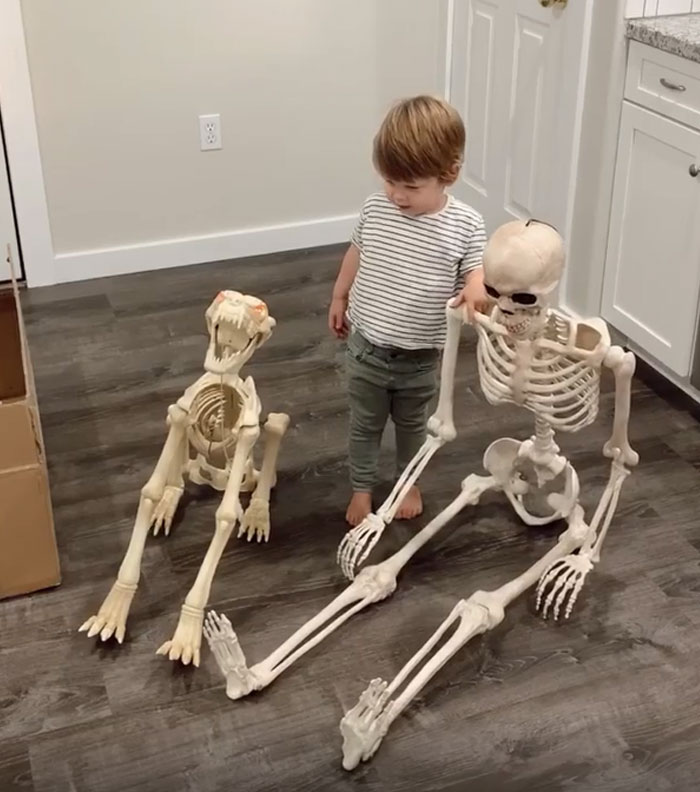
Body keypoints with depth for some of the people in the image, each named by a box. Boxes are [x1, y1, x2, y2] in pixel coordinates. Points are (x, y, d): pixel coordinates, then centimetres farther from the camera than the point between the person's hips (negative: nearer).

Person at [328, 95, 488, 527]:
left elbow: (476, 269, -13)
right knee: (365, 425, 18)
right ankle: (362, 488, 39)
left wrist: (477, 287, -38)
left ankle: (410, 482, 47)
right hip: (366, 349, 1)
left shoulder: (466, 224, -19)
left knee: (413, 425, 22)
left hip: (420, 359, -1)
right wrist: (339, 298, 18)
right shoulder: (375, 208, -10)